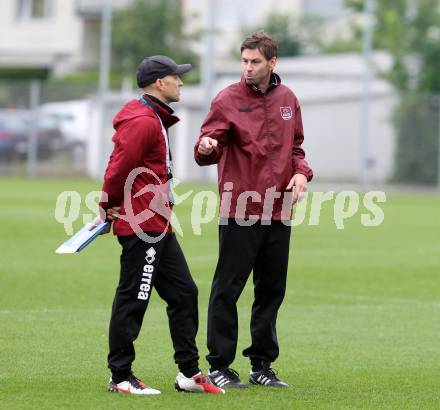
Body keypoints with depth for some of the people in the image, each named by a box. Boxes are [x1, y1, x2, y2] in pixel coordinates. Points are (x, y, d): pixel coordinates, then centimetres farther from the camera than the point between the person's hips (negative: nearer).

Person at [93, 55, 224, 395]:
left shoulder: (156, 120, 17)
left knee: (184, 292, 12)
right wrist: (109, 207, -6)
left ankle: (189, 373, 17)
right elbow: (120, 168, -20)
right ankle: (121, 377, 3)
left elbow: (119, 167, 19)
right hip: (141, 227, -11)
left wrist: (111, 208, 9)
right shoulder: (142, 122, -17)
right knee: (132, 300, -4)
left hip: (159, 227, 11)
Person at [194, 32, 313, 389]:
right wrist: (206, 147, -33)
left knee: (272, 289, 11)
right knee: (228, 288, -4)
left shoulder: (287, 99, 10)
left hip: (278, 211, 5)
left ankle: (262, 365, 21)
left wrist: (301, 172, 1)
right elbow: (209, 150, -10)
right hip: (239, 210, -5)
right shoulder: (228, 100, -4)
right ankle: (219, 366, 2)